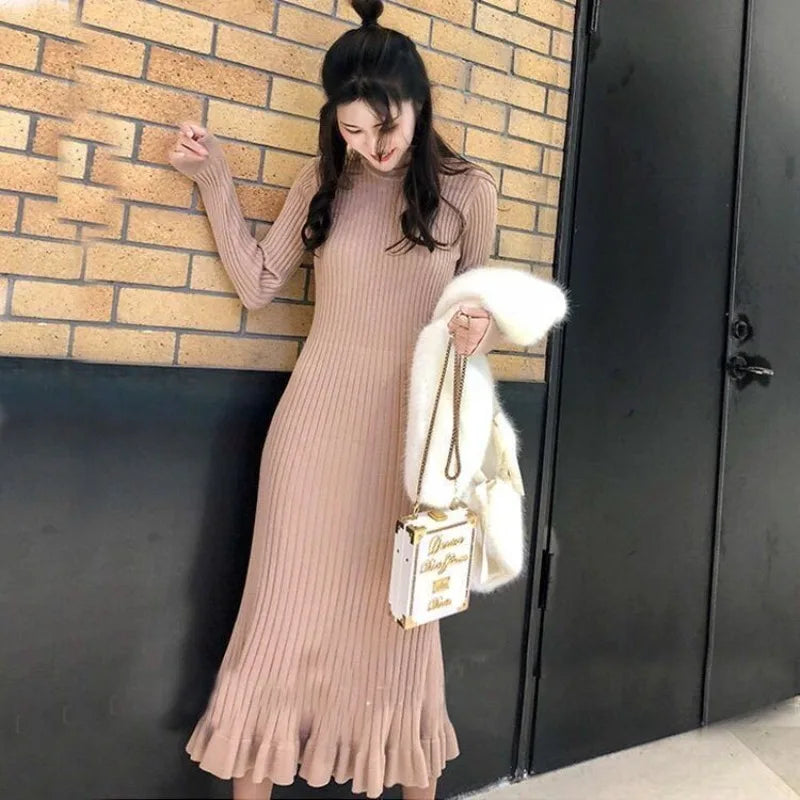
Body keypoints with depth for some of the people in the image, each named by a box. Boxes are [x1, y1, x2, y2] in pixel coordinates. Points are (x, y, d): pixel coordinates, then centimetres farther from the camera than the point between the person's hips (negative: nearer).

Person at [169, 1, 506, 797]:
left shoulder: (467, 191, 1)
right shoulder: (322, 181, 6)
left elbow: (475, 311, 10)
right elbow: (256, 285, 6)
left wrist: (482, 328, -13)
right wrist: (214, 181, 0)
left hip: (409, 430, -1)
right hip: (316, 422, 1)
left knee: (400, 616, 8)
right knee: (286, 607, 5)